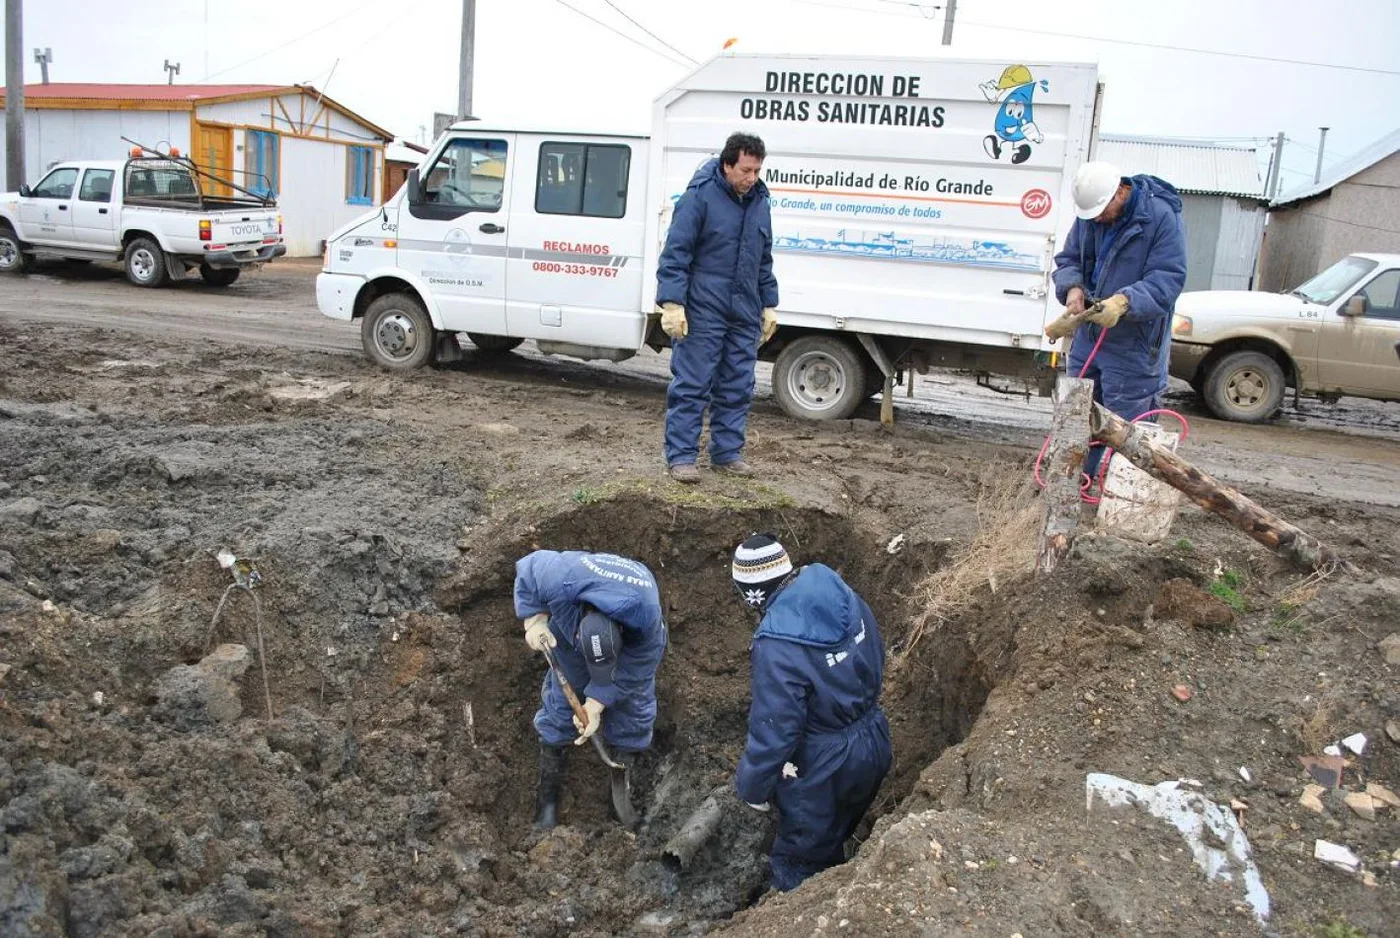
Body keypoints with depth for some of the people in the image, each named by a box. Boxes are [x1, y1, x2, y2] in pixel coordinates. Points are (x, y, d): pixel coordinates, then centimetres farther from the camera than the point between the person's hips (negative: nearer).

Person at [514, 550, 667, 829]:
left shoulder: (646, 620, -44)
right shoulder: (561, 583, -45)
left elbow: (628, 674, -27)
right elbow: (528, 567, -22)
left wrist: (595, 706, -27)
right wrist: (535, 621, -26)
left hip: (634, 639, -1)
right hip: (569, 624, 1)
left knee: (633, 711, 2)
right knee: (560, 705, 5)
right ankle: (548, 795, 23)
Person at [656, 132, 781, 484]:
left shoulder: (759, 201, 12)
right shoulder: (700, 196, -8)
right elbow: (675, 253, -11)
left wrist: (769, 305, 19)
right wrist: (672, 303, -16)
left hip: (745, 314, 7)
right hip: (702, 312, -6)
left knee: (737, 388, 9)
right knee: (691, 385, -4)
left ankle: (727, 453, 20)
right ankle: (681, 457, 2)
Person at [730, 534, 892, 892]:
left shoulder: (777, 645, -30)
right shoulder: (848, 598, -8)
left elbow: (773, 730, -24)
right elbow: (876, 661, 7)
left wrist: (752, 787, -8)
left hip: (825, 769, -7)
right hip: (875, 744, 8)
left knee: (798, 865, 16)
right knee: (834, 841, 31)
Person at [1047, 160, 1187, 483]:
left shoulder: (1162, 217, -16)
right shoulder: (1089, 215, 3)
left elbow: (1167, 279, -20)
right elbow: (1068, 259, 9)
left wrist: (1124, 302, -36)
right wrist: (1073, 288, -14)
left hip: (1133, 345, -6)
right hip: (1088, 336, 7)